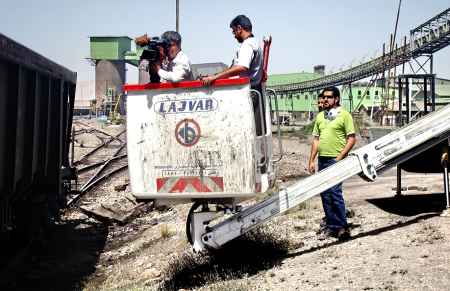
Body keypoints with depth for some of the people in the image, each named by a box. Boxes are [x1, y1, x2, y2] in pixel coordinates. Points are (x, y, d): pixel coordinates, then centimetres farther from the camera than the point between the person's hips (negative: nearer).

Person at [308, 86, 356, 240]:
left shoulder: (344, 115, -2)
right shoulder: (320, 116, 16)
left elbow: (351, 139, -6)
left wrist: (340, 157, -14)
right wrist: (311, 160, 11)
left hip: (336, 160, -6)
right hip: (322, 159, 7)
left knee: (335, 192, -11)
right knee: (325, 194, 8)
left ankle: (342, 227, -2)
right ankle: (331, 226, 17)